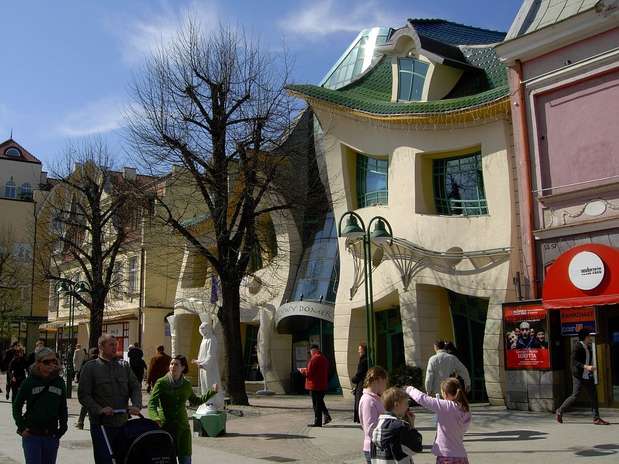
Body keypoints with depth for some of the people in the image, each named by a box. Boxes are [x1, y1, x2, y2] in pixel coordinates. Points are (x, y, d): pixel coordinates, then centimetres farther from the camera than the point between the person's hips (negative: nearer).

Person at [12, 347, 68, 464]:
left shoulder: (59, 382, 4)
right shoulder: (29, 382, -5)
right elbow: (17, 405, 3)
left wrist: (63, 427, 6)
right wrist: (21, 427, -4)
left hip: (52, 436, 3)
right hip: (31, 435, -3)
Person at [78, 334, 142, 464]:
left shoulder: (124, 366, 11)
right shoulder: (90, 367, 0)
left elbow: (135, 387, 7)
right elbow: (83, 395, -5)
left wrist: (136, 405, -12)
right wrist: (99, 409, -19)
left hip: (122, 423, 4)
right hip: (101, 423, -4)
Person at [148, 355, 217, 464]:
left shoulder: (187, 385, 5)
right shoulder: (161, 383, -6)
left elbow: (195, 401, 21)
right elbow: (152, 403, -13)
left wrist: (212, 392, 14)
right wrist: (156, 418, -33)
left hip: (183, 427, 3)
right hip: (165, 426, -3)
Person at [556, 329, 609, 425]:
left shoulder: (588, 347, 13)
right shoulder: (578, 347, -13)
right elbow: (574, 361, -20)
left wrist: (591, 368, 13)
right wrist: (586, 367, -26)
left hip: (588, 376, 8)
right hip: (579, 376, -8)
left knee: (594, 396, 2)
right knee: (575, 396, -4)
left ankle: (596, 418, 6)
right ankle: (560, 411, 13)